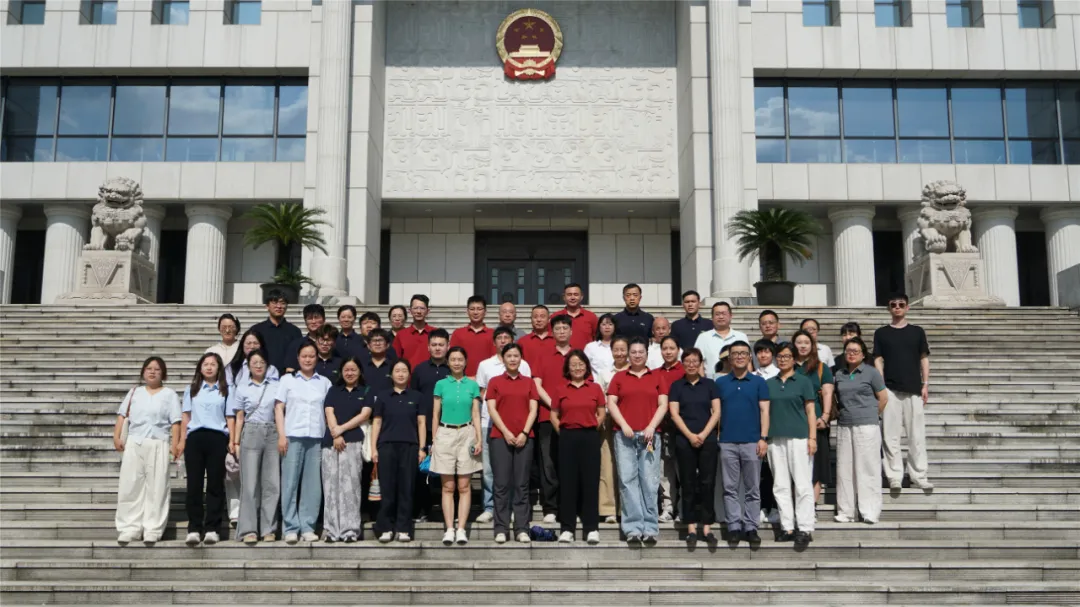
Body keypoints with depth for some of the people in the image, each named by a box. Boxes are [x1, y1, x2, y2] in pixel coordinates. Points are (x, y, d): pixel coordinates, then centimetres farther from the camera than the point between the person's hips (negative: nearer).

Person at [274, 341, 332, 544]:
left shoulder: (324, 382, 14)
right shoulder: (287, 380, 11)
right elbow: (279, 408, 7)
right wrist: (281, 435, -3)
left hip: (317, 438, 1)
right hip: (293, 436, -1)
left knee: (313, 484, -1)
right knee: (290, 482, -4)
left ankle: (308, 527, 4)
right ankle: (291, 528, -1)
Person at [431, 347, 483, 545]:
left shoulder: (472, 385, 7)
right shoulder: (441, 384, 6)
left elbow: (476, 415, 6)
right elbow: (435, 415, 8)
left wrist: (479, 439, -3)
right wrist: (433, 440, 3)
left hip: (466, 434, 0)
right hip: (445, 434, 0)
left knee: (464, 486, 0)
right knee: (448, 486, 1)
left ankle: (461, 529, 2)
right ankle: (449, 529, 3)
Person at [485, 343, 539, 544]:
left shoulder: (529, 382, 12)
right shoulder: (495, 382, 8)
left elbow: (533, 410, 5)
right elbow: (491, 409, 0)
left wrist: (524, 433, -9)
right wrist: (506, 432, -11)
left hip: (524, 438, 1)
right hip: (500, 437, -1)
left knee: (521, 484, 2)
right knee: (502, 484, -2)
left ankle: (522, 529, 4)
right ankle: (501, 529, 1)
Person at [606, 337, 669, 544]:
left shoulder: (656, 377, 13)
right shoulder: (619, 377, 13)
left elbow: (663, 405, 7)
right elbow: (611, 403, 5)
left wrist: (652, 426, -7)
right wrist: (624, 425, -8)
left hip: (650, 435, 0)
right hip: (625, 435, 0)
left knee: (650, 481, -5)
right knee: (627, 479, -5)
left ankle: (650, 527, -2)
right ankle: (633, 527, -4)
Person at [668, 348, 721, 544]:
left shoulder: (709, 384, 9)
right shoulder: (676, 385, 7)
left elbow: (716, 412, 3)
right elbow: (674, 414, 0)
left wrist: (703, 434, -8)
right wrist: (690, 435, -10)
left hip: (707, 438, 0)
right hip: (684, 440, 0)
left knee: (707, 482, -2)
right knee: (688, 483, 2)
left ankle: (707, 526, 3)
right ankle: (691, 527, 5)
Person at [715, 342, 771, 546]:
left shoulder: (759, 382, 6)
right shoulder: (720, 383, 10)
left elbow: (764, 411, 2)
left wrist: (763, 438, -7)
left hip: (752, 442, -1)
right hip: (727, 443, 1)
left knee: (752, 488, 3)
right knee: (730, 488, 3)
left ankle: (751, 527, 9)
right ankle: (733, 527, 8)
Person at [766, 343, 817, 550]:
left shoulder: (803, 381, 3)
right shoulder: (769, 383, 13)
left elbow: (810, 411, 1)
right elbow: (766, 411, 14)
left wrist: (812, 437, -7)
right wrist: (763, 437, 7)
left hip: (798, 437, -4)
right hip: (776, 439, 4)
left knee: (803, 485, -5)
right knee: (780, 486, 5)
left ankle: (805, 529, -3)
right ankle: (787, 528, 11)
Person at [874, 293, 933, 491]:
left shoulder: (917, 332, 11)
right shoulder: (881, 333, 9)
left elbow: (924, 359, 11)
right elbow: (878, 360, 6)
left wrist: (925, 385, 3)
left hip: (914, 389, 1)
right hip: (890, 389, -1)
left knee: (917, 434, 0)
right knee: (891, 435, -2)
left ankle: (918, 475, 6)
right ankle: (894, 476, 2)